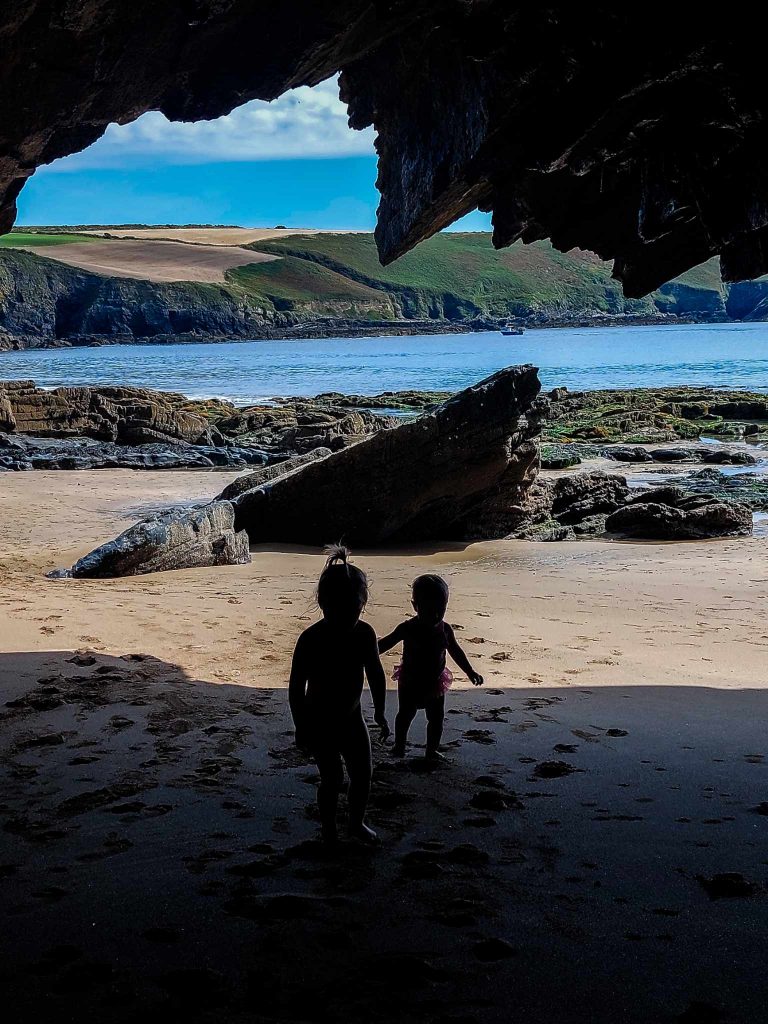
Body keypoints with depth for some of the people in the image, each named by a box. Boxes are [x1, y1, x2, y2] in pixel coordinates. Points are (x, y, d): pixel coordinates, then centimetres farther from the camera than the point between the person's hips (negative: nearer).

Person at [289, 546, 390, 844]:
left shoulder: (364, 633, -12)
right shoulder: (311, 640, -25)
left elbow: (376, 674, 4)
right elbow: (296, 687, -17)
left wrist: (379, 712, 10)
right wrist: (301, 727, -11)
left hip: (352, 717, 5)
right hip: (320, 722, -4)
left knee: (362, 775, 11)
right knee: (332, 779, 4)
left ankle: (357, 823, 35)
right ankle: (329, 831, 27)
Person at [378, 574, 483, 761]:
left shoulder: (445, 630, -9)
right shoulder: (407, 629, -19)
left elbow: (456, 652, 6)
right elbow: (384, 644, -11)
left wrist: (470, 672, 10)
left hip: (435, 683, 3)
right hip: (410, 683, -3)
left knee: (436, 718, 10)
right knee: (405, 714, 12)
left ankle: (432, 750, 26)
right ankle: (399, 745, 32)